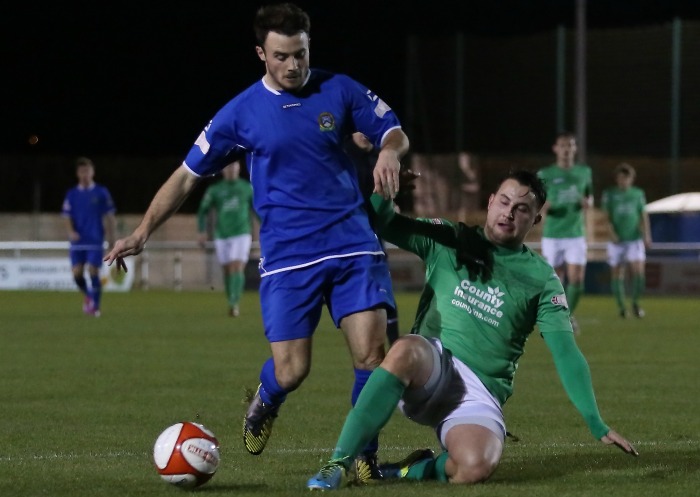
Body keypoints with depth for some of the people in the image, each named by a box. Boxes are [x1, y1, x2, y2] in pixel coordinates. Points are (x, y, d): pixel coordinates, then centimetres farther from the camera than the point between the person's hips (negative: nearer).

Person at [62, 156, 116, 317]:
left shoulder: (101, 193, 2)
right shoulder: (71, 194, 6)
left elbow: (109, 217, 5)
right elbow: (67, 217, 4)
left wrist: (111, 237, 0)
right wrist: (71, 231, -15)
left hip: (95, 241, -2)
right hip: (78, 242, 2)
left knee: (93, 272, -9)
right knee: (77, 272, -4)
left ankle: (95, 307, -1)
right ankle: (87, 295, 25)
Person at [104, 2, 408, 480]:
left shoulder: (339, 90, 3)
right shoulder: (241, 113, 1)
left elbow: (394, 132, 12)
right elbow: (188, 174, 6)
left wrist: (389, 151, -13)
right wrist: (142, 233, -1)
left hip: (353, 246, 1)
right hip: (287, 257, -1)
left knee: (371, 353, -12)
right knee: (290, 372, -8)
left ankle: (364, 455, 8)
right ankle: (264, 404, 30)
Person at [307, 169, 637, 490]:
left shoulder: (541, 279, 6)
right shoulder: (448, 241, 10)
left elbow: (566, 353, -1)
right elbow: (381, 221, 8)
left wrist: (596, 424, -11)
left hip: (479, 396, -1)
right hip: (427, 370, 1)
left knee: (477, 466, -34)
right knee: (406, 351, -38)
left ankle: (414, 470, -1)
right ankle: (338, 464, -33)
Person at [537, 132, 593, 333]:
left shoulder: (584, 172, 6)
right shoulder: (545, 175, -3)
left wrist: (588, 203, -4)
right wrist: (543, 209, -22)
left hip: (576, 235, 1)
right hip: (552, 235, -1)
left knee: (577, 280, -9)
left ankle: (569, 315, 14)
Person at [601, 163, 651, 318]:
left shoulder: (638, 194, 7)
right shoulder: (609, 194, 2)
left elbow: (644, 216, 7)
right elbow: (607, 216, -3)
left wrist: (647, 235, -5)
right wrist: (612, 233, -18)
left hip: (635, 239, 0)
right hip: (617, 241, 0)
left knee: (639, 272, -12)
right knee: (617, 274, 3)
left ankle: (635, 303, 7)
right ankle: (621, 306, 16)